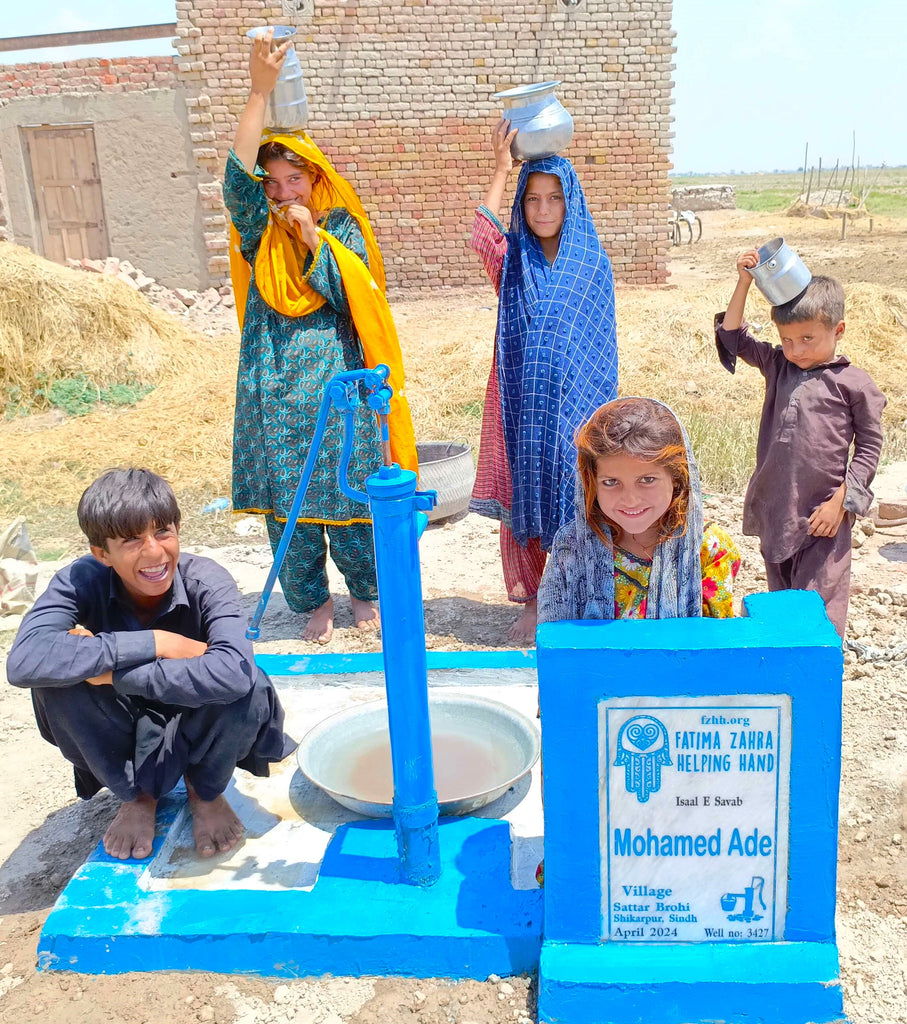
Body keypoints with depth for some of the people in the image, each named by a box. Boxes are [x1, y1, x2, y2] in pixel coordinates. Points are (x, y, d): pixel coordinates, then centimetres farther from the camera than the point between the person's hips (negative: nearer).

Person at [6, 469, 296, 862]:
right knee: (56, 679, -27)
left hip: (197, 726, -1)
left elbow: (233, 671, -46)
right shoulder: (82, 581, -22)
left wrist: (112, 670, -41)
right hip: (124, 736, 2)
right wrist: (154, 643, -39)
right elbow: (24, 662, -41)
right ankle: (135, 794, 2)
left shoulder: (207, 581, -26)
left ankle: (206, 790, 2)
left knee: (249, 686, -34)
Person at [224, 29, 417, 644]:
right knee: (288, 498, 4)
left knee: (346, 491, 3)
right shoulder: (261, 230, 6)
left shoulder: (341, 228, 6)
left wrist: (314, 238, -13)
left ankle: (365, 591, 23)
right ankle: (312, 600, 21)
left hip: (336, 384, -1)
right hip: (276, 386, 2)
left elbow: (352, 294, -7)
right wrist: (260, 91, -21)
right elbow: (237, 176, -12)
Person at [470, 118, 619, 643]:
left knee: (573, 501, 3)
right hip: (521, 403, 1)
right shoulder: (512, 260, 4)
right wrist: (501, 169, -19)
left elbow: (601, 349, 4)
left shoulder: (593, 264, 4)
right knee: (522, 500, 7)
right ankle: (532, 600, 23)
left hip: (573, 405, -1)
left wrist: (601, 414, 1)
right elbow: (481, 236, -21)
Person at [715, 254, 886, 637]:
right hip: (774, 509, 5)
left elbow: (869, 447, -2)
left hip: (822, 517, -5)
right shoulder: (777, 365, 8)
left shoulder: (853, 383, -5)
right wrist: (744, 281, 3)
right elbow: (732, 337, 13)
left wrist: (840, 501, -9)